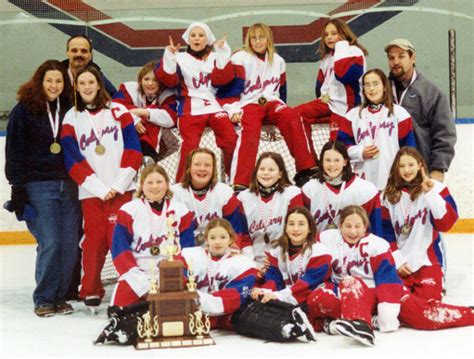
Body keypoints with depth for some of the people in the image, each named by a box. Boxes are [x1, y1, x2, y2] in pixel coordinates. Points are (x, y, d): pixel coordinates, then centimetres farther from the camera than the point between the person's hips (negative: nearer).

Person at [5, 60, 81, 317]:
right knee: (50, 243, -9)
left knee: (69, 243, 0)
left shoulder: (69, 109, 10)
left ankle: (59, 296, 15)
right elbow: (14, 151, -3)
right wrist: (17, 187, -8)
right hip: (37, 186, -4)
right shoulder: (24, 110, 0)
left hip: (68, 185, 4)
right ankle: (43, 299, 7)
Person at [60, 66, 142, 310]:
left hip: (121, 189, -1)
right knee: (94, 240, 1)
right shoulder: (71, 119, 6)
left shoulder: (118, 111, 5)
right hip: (91, 192, 1)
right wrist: (101, 189, -9)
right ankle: (91, 290, 16)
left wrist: (118, 185, -8)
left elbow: (133, 150, 0)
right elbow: (73, 161, -1)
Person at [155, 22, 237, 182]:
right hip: (190, 108, -1)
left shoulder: (215, 57, 18)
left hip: (213, 106, 1)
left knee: (231, 140, -19)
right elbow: (169, 81, 1)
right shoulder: (180, 58, 15)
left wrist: (223, 53, -7)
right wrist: (169, 57, -12)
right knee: (190, 145, -22)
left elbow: (221, 79, 0)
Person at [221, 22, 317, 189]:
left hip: (270, 102, 4)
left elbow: (281, 90, 25)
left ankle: (306, 169, -28)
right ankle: (240, 183, -42)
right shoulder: (240, 58, 2)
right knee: (250, 130, -35)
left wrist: (280, 110, 16)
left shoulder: (278, 61, 17)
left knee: (291, 116, -28)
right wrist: (233, 110, -15)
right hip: (247, 104, -4)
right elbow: (231, 88, -3)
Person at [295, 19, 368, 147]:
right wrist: (324, 95, 10)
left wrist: (341, 47, -16)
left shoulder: (354, 52, -8)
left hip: (346, 105, -7)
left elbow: (344, 74, -27)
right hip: (329, 102, 8)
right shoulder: (327, 57, 16)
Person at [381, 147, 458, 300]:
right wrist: (397, 260, -2)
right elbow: (386, 232, 5)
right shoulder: (389, 195, 4)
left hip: (428, 260, -2)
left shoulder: (436, 188, -5)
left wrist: (431, 194, -23)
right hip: (400, 263, 2)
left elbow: (446, 223, -15)